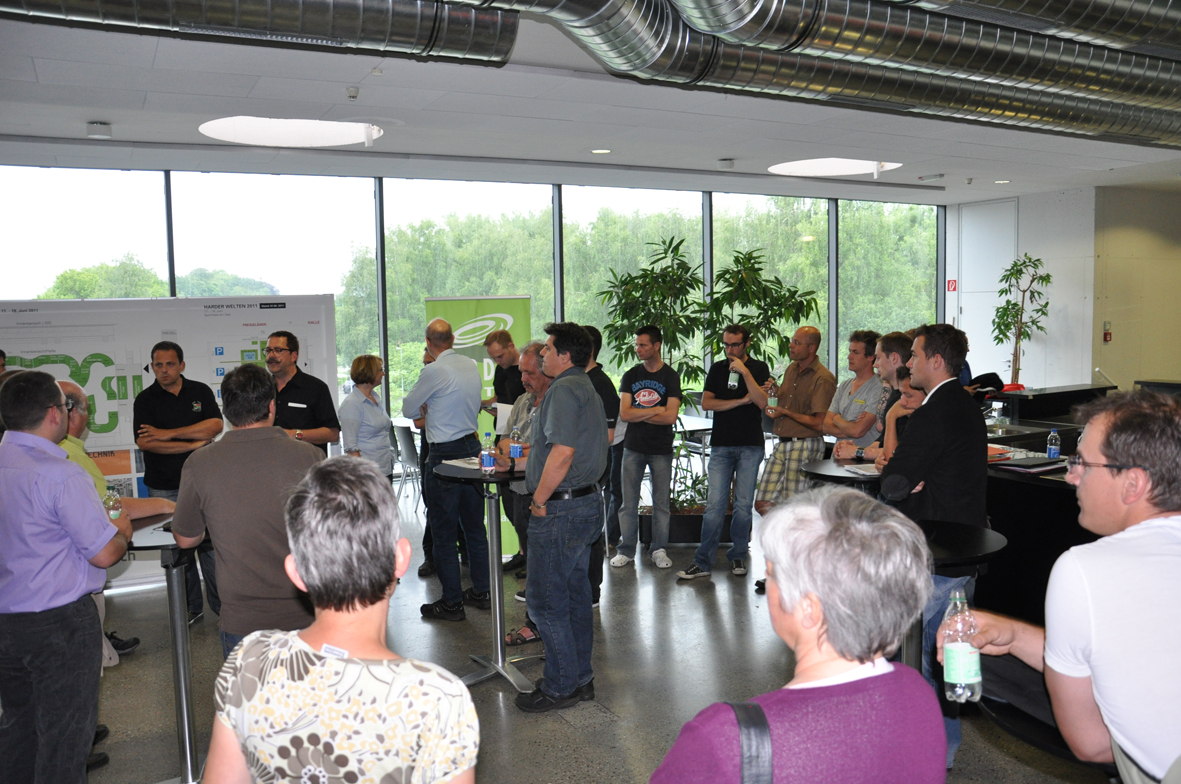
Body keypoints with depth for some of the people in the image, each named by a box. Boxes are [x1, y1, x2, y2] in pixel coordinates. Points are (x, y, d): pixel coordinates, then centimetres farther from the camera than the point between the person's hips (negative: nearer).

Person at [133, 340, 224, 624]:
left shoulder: (200, 391, 6)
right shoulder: (145, 400, 3)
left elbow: (215, 425, -8)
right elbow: (145, 442, -10)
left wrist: (169, 434, -12)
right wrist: (193, 443, -10)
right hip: (164, 488, 0)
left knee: (210, 544, 0)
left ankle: (222, 605, 10)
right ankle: (190, 607, 17)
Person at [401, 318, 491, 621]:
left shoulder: (434, 371, -16)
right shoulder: (471, 365, 6)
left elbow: (408, 409, -4)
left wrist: (424, 404, 18)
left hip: (445, 453, -7)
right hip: (472, 447, 8)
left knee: (443, 531, 2)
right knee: (474, 525, 16)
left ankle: (452, 602, 8)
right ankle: (481, 592, 26)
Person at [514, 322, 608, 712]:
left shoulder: (563, 390, -16)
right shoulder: (588, 388, 16)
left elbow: (562, 452, -26)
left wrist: (540, 500, -17)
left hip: (561, 509, -10)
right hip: (588, 502, 10)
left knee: (545, 600, 0)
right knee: (576, 595, 17)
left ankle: (560, 687, 9)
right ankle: (581, 679, 26)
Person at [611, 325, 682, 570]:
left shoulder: (670, 377, -1)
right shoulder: (630, 376, 6)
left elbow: (671, 417, -12)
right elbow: (624, 414, -5)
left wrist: (638, 415, -8)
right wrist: (656, 410, -9)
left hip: (661, 449, -2)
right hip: (633, 448, 2)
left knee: (661, 502, 5)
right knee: (629, 502, 3)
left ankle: (659, 550, 17)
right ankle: (626, 550, 13)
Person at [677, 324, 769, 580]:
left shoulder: (759, 368, 4)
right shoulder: (717, 369, 11)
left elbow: (761, 402, -10)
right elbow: (706, 403, 0)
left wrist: (744, 372, -17)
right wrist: (740, 401, -7)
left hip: (750, 446, -1)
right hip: (721, 445, 1)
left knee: (744, 505, 2)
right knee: (715, 504, -4)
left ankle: (738, 556, 16)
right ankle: (703, 562, -1)